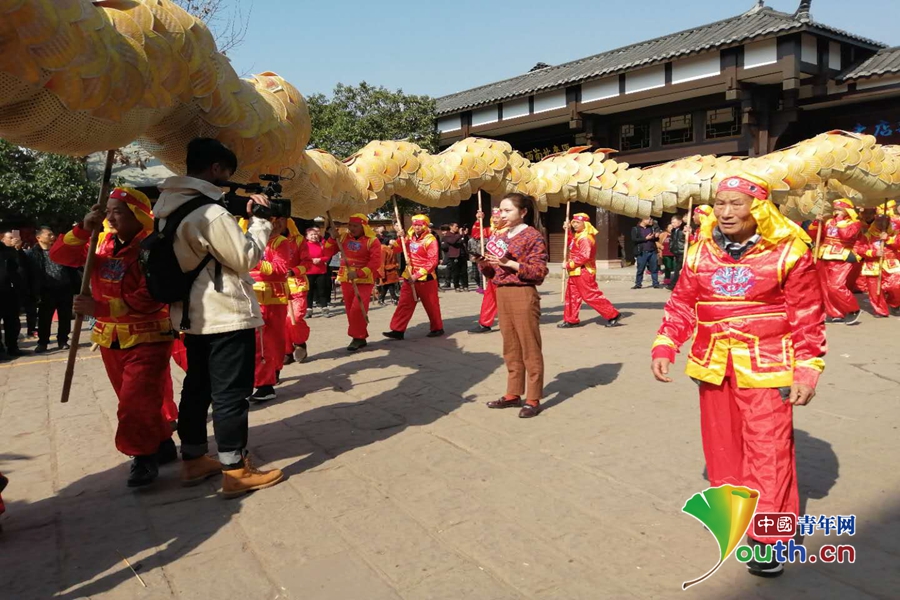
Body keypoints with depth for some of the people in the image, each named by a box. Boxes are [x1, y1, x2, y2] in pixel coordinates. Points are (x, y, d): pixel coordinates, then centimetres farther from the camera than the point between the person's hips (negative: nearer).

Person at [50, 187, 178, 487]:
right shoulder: (101, 242, 4)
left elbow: (150, 299, -26)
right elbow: (60, 255, -3)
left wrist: (100, 308, -29)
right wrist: (84, 228, -19)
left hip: (147, 337, -7)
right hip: (111, 337, 7)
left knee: (138, 401, -9)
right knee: (135, 400, 16)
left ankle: (144, 457, 7)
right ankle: (162, 443, 30)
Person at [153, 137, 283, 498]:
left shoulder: (171, 207, 9)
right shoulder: (210, 212, -20)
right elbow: (246, 259, -14)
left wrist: (243, 215, 8)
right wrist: (261, 221, -2)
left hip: (193, 315, 10)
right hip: (227, 316, -9)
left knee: (197, 387, 16)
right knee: (231, 394, -3)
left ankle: (193, 461, 27)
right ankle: (236, 472, 5)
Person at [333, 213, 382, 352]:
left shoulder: (372, 241, -8)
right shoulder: (343, 237, 7)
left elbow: (375, 262, -17)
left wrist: (358, 273, -26)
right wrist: (333, 238, -9)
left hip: (364, 281, -5)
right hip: (346, 280, 6)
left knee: (358, 309, -16)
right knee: (350, 310, 8)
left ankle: (358, 338, -3)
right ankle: (360, 338, 18)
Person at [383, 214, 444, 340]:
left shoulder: (430, 240, -10)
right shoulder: (409, 237, 9)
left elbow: (432, 261, -17)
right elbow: (396, 250, 8)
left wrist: (418, 275, -21)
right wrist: (400, 237, -9)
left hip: (425, 279, -6)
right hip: (409, 277, 6)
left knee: (431, 305, 6)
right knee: (404, 304, 3)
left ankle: (437, 328, 21)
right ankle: (398, 330, 5)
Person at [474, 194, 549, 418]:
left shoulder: (533, 236, -8)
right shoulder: (500, 238, 15)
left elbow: (539, 272, -15)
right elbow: (492, 273, 17)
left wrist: (510, 263, -22)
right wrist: (484, 262, -4)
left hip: (523, 295, -8)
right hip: (502, 294, 8)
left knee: (529, 348, -2)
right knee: (510, 348, 13)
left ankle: (533, 399, 4)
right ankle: (513, 394, 22)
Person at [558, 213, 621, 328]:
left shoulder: (585, 238, -19)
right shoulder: (577, 236, 13)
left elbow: (584, 256, -26)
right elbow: (570, 243, 28)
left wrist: (569, 264, -20)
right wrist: (568, 231, 16)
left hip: (583, 272, -10)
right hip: (575, 272, 10)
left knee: (592, 296, -9)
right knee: (572, 295, 12)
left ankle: (613, 315, -3)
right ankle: (571, 320, 20)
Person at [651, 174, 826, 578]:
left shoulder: (787, 250, -8)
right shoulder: (701, 250, 2)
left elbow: (807, 315, -5)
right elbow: (682, 303, 7)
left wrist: (807, 369, -9)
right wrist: (664, 347, -3)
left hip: (766, 364, -4)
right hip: (713, 363, 4)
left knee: (767, 447, -4)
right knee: (721, 442, 15)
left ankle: (769, 535, 7)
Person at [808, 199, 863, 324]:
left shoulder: (855, 223, -1)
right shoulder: (829, 222, 15)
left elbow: (847, 235, -21)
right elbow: (813, 235, 13)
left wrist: (840, 221, -13)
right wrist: (817, 223, -1)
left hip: (842, 260, -6)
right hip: (824, 259, 7)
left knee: (836, 287, -19)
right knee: (826, 288, 5)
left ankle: (853, 310, -1)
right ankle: (837, 314, 15)